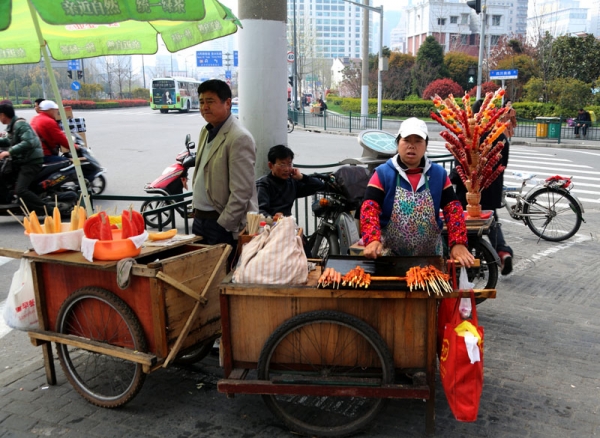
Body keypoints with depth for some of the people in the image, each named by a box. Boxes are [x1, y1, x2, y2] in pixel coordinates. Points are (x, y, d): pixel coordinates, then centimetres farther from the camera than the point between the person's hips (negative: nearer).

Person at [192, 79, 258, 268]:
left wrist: (222, 225, -19)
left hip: (223, 224, -9)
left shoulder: (239, 138, -17)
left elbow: (241, 192, -21)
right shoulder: (206, 131, 11)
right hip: (199, 218, 9)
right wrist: (196, 209, 15)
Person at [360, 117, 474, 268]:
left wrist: (458, 243, -17)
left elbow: (452, 208, -4)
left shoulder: (439, 173, 2)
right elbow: (370, 208, -15)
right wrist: (372, 240, -31)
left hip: (430, 256, 2)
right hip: (390, 255, -2)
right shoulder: (383, 173, -5)